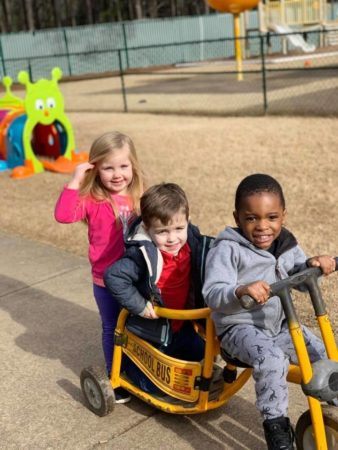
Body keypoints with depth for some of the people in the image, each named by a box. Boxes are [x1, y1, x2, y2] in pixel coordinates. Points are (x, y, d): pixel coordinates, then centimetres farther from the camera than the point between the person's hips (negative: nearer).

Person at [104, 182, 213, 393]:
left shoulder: (194, 244, -11)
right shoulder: (143, 255, -31)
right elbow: (113, 277, -37)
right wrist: (139, 306, -31)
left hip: (183, 327, 6)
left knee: (200, 358, 24)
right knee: (153, 384, 5)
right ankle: (129, 363, 32)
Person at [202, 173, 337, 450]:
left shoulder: (286, 245, 5)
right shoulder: (228, 249, -16)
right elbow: (213, 294, -24)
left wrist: (312, 265, -11)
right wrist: (241, 291, -45)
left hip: (279, 325, 6)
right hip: (240, 327, -6)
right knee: (271, 358, -33)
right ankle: (276, 423, -15)